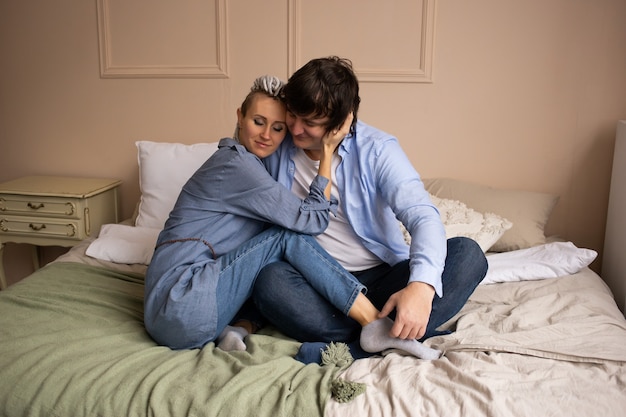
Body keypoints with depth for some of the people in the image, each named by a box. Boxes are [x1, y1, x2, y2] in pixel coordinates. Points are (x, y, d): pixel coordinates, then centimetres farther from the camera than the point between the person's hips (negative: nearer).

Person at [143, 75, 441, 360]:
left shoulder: (246, 166, 17)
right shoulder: (236, 163, -12)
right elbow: (312, 219, -13)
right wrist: (328, 151, -9)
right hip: (181, 306, -8)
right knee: (289, 236, -15)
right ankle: (375, 323, -19)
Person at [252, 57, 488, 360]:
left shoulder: (376, 149, -8)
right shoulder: (277, 149, 0)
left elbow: (423, 216, -20)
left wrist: (422, 285, -38)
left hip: (381, 278, 0)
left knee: (467, 253, -23)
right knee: (269, 282, -32)